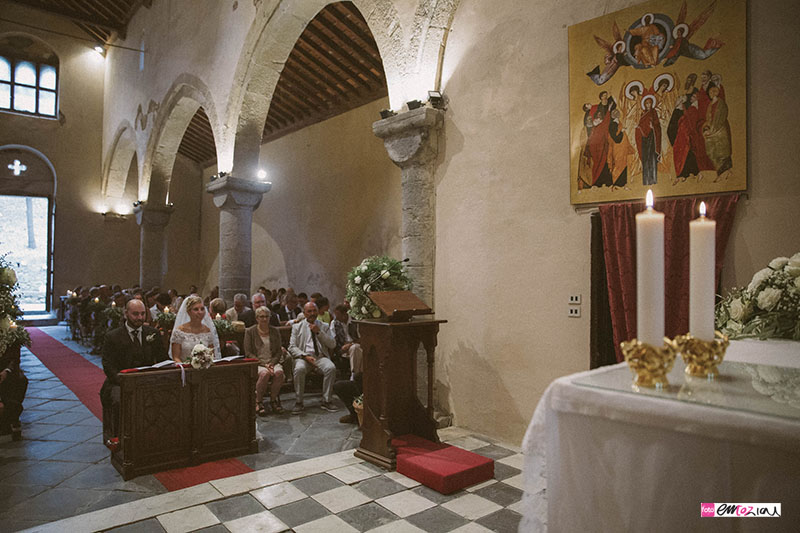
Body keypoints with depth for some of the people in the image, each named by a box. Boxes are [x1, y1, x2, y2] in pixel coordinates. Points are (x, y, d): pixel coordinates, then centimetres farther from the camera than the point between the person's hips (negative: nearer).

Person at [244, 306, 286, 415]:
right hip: (256, 362, -3)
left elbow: (279, 351, 11)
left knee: (279, 372, -30)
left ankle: (273, 400, -10)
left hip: (273, 362, 3)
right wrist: (263, 364, -14)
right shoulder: (250, 331, 4)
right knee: (264, 373, -35)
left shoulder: (274, 331, 13)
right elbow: (248, 353, -3)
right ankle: (258, 401, -15)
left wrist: (272, 363, -8)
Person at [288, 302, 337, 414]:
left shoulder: (324, 326, 15)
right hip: (303, 357, -1)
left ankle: (326, 401, -17)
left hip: (321, 357, 1)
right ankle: (298, 402, -19)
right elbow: (292, 347, 4)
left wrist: (319, 332, -7)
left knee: (331, 368, -30)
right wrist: (305, 356, -14)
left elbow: (332, 344, 4)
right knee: (299, 369, -35)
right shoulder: (297, 327, 12)